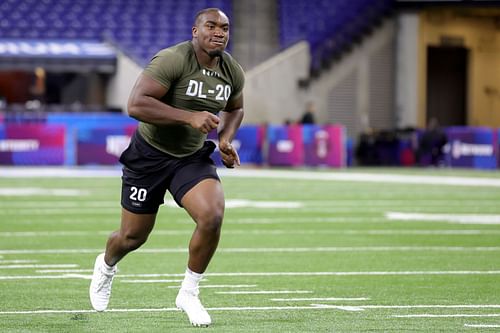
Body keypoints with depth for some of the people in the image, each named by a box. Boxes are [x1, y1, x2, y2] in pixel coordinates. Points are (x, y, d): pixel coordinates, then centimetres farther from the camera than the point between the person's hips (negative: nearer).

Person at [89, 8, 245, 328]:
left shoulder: (233, 72, -2)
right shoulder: (171, 60, -24)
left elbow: (234, 109, 19)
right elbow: (136, 104, -32)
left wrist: (226, 139, -1)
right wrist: (190, 117, -36)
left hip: (193, 158, 4)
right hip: (150, 155, -4)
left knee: (213, 216, -23)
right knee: (133, 236, 9)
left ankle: (189, 292, -3)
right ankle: (106, 266, 47)